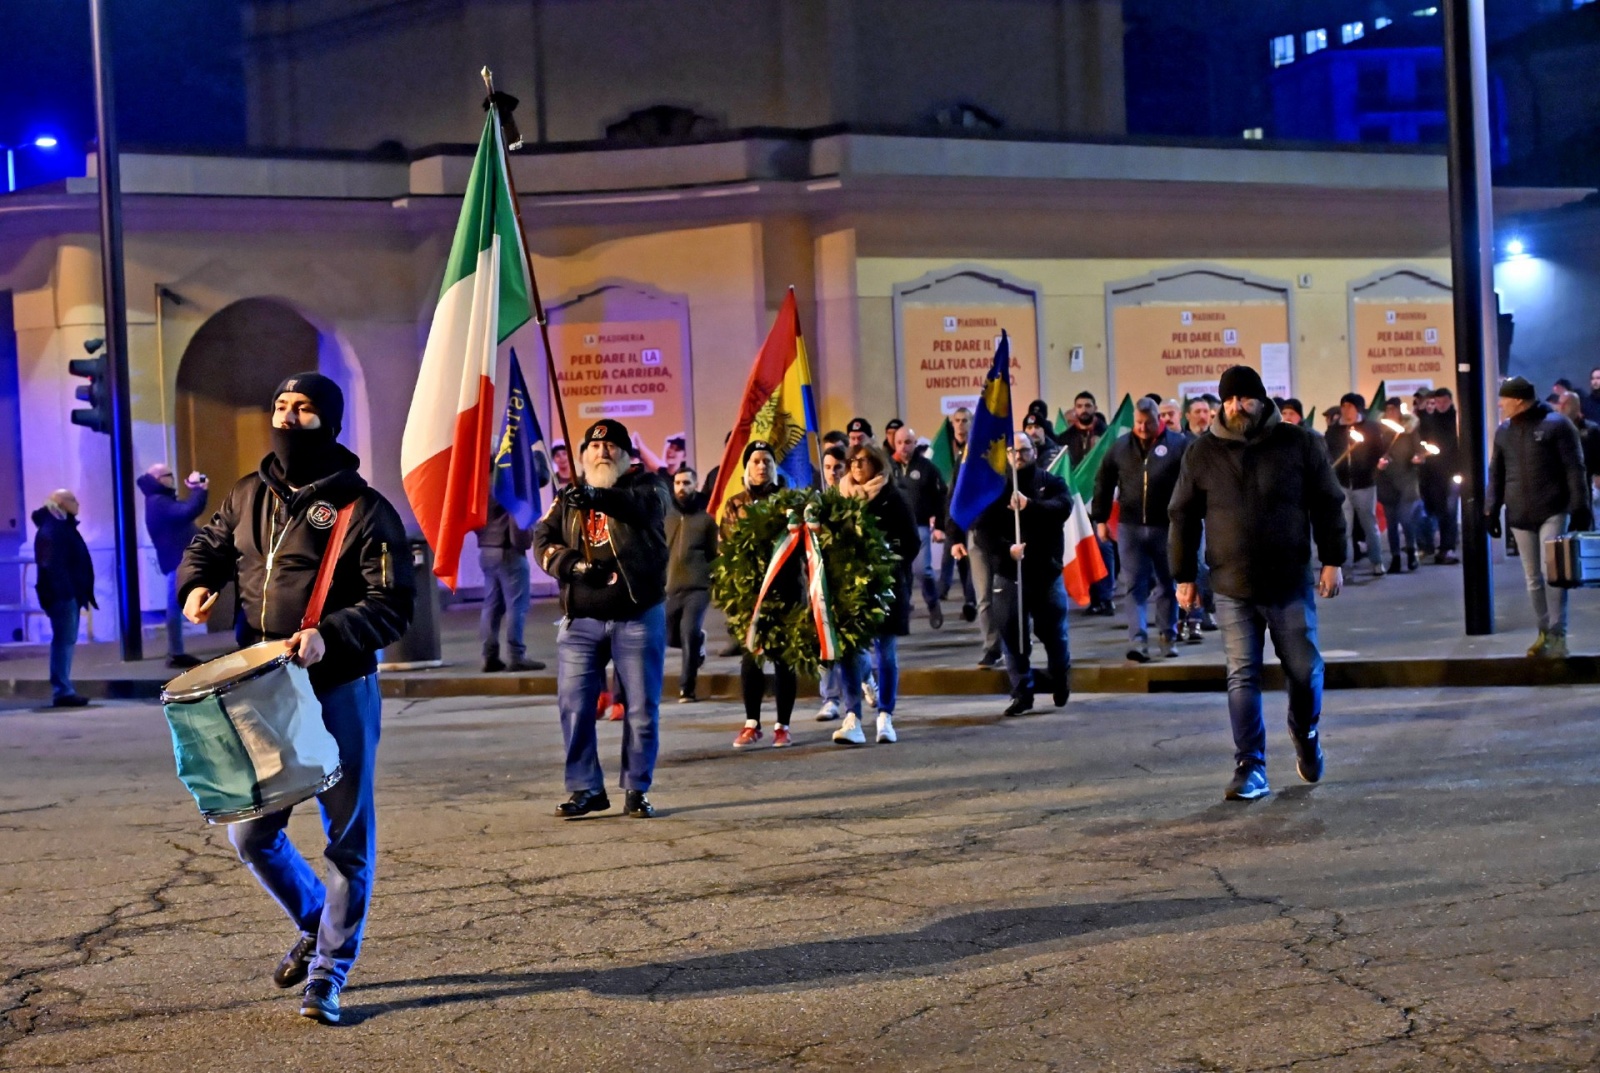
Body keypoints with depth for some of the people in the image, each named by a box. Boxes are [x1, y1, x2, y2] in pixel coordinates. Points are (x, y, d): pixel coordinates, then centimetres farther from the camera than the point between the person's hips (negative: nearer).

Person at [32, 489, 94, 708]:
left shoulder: (63, 527, 19)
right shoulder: (51, 530, -13)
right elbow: (52, 566, -22)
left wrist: (81, 593, 18)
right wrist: (62, 593, -26)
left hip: (68, 593, 10)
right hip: (62, 594, -10)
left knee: (65, 641, 12)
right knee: (65, 640, -10)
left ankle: (63, 689, 17)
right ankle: (62, 690, -10)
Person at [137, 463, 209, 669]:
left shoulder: (163, 500, 18)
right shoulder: (158, 502, -15)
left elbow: (186, 512, 24)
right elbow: (188, 512, -28)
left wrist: (197, 490, 12)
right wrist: (199, 490, -17)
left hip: (181, 560, 10)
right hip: (177, 561, -10)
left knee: (176, 607, 10)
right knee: (176, 606, -9)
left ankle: (176, 653, 13)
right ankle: (175, 654, -10)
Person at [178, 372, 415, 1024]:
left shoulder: (363, 509, -7)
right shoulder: (249, 497, 10)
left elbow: (394, 605, -11)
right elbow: (207, 546, 26)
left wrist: (329, 637, -26)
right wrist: (196, 583, 2)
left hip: (339, 693, -5)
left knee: (347, 836, 1)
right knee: (249, 834, 8)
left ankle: (327, 975, 12)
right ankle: (314, 923, 34)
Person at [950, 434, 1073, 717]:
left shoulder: (1050, 482, 4)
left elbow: (1063, 507, -17)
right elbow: (982, 531, -3)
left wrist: (1030, 505, -32)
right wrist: (1006, 549, -19)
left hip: (1046, 570, 0)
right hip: (1009, 573, 0)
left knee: (1052, 630, 8)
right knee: (1012, 633, -2)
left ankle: (1061, 680, 32)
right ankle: (1022, 691, 6)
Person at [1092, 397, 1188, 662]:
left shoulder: (1178, 444, -4)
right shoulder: (1121, 446, 5)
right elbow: (1103, 483, 11)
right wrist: (1100, 519, 9)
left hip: (1166, 527, -2)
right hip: (1130, 528, 2)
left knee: (1167, 585, 11)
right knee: (1134, 586, -3)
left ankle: (1168, 637, 23)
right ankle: (1138, 641, -5)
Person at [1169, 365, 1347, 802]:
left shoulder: (1297, 444, 0)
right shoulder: (1202, 454, 3)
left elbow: (1328, 504, 4)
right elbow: (1183, 518, 8)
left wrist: (1333, 561, -1)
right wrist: (1184, 577, 6)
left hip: (1291, 584, 0)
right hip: (1233, 588, 0)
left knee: (1304, 670, 7)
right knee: (1242, 677, -1)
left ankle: (1306, 737, 35)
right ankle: (1251, 770, 3)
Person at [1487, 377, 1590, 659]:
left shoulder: (1555, 424, -6)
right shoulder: (1504, 431, 10)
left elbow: (1574, 468, -7)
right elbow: (1496, 473, 16)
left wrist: (1580, 507, -12)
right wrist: (1492, 509, 9)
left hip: (1553, 512, -5)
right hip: (1520, 516, 5)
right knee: (1533, 577, 8)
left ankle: (1557, 634, -7)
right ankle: (1544, 631, 18)